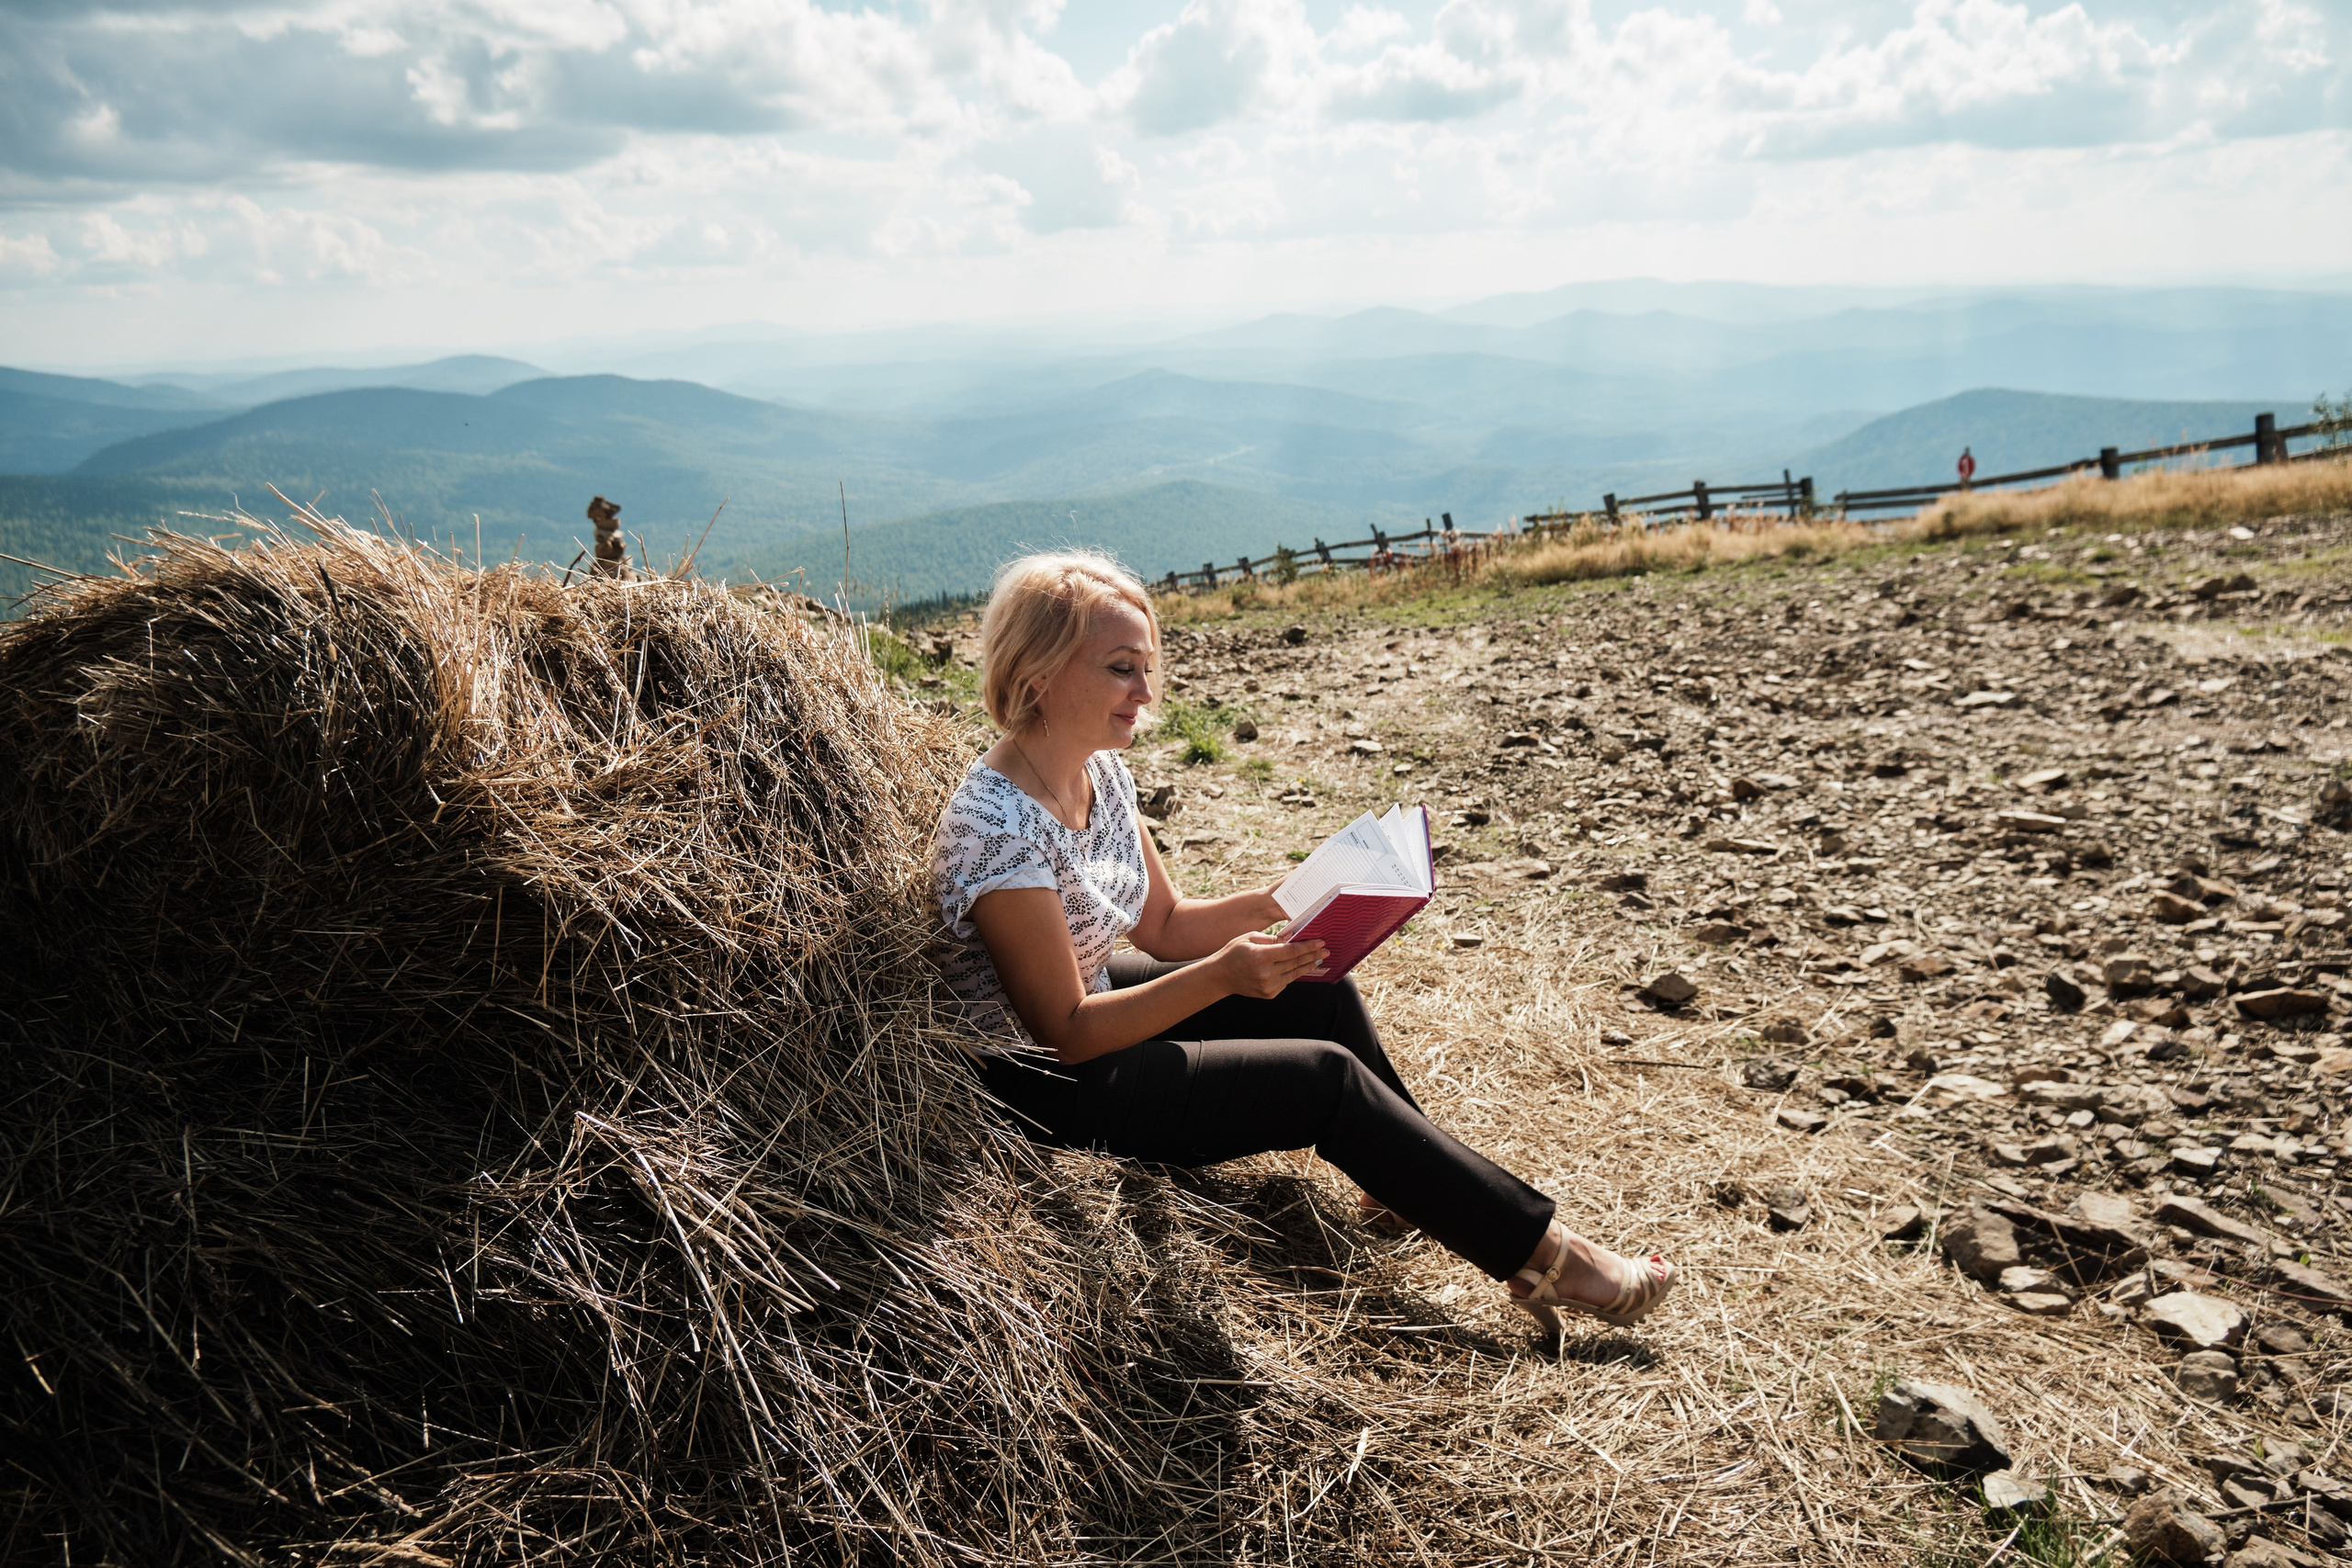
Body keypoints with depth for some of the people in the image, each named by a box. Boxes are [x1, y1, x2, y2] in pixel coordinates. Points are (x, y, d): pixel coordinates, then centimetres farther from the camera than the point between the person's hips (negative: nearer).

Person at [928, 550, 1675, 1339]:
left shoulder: (1100, 770, -2)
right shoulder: (997, 829, -29)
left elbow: (1163, 924, 7)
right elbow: (1068, 1032, -25)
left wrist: (1281, 905, -8)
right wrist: (1223, 976, -33)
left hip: (1096, 999, 9)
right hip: (1044, 1089, -9)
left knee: (1324, 994, 4)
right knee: (1327, 1078, -12)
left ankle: (1411, 1190, 24)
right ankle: (1542, 1252, 2)